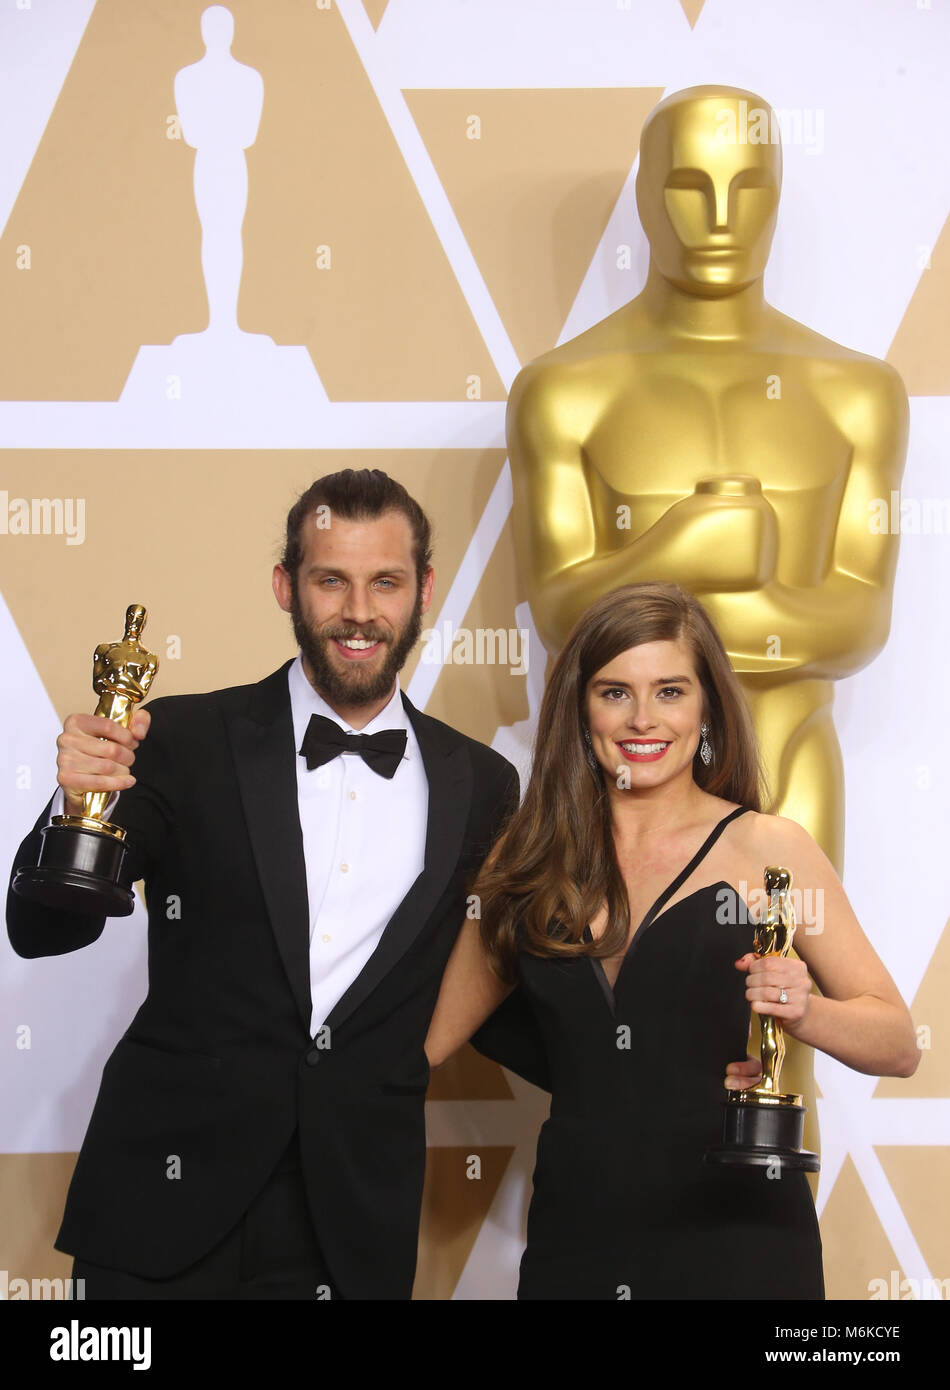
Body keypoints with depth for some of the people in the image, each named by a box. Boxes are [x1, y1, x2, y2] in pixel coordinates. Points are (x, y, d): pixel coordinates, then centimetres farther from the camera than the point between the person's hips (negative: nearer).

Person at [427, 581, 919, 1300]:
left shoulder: (765, 847, -2)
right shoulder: (533, 859, 7)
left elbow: (898, 1046, -3)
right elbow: (427, 1035, 12)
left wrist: (804, 1011, -21)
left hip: (735, 1238, -3)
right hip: (574, 1236, 3)